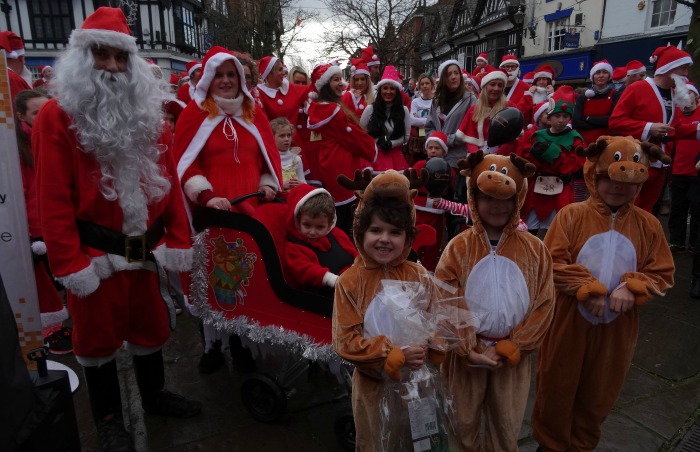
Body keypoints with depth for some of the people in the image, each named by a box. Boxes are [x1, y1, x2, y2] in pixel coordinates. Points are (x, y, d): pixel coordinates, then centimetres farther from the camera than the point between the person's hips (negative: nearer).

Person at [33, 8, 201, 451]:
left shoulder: (148, 114, 6)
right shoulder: (57, 117, -8)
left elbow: (168, 180, 5)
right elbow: (54, 200, -12)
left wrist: (178, 239, 2)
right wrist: (69, 262, -15)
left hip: (144, 248, 5)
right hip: (95, 252, -4)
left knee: (150, 325, 19)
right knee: (99, 333, 12)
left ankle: (154, 393, 42)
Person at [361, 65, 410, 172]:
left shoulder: (404, 110, 2)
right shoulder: (370, 109, -3)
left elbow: (406, 136, 4)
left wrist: (391, 144, -12)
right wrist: (377, 142, -11)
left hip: (395, 155, 1)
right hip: (374, 154, -1)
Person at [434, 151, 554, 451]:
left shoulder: (534, 249, -6)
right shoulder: (459, 247, -11)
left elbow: (544, 306, -6)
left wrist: (508, 348, -12)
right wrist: (471, 350, -15)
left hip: (513, 353, 1)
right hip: (468, 351, -1)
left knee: (507, 427, 19)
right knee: (464, 422, 17)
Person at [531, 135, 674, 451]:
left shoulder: (648, 225, 0)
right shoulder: (571, 215, -10)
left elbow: (662, 274, -1)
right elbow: (553, 262, -15)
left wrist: (633, 288, -19)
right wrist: (588, 289, -24)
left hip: (617, 328, 3)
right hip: (569, 323, -3)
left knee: (599, 395, 20)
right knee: (557, 389, 13)